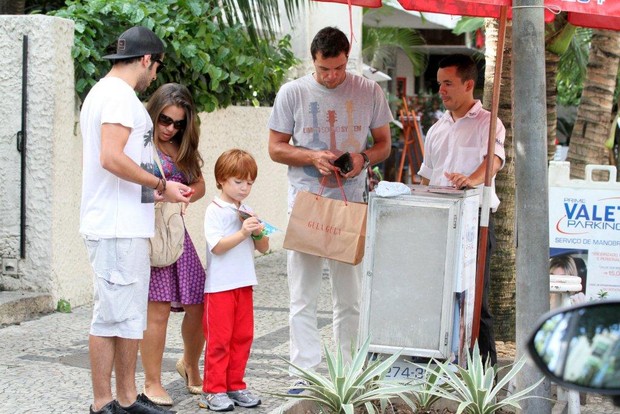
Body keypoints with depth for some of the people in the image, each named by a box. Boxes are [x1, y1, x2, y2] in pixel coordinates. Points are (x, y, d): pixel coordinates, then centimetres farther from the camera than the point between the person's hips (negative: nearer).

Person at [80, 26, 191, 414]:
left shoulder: (102, 91, 21)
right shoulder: (120, 95, -12)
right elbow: (112, 158, -23)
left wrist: (151, 193, 18)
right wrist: (161, 185, -14)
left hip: (124, 225, 11)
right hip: (119, 228, -11)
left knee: (130, 316, 14)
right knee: (113, 316, -6)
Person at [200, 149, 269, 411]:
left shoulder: (247, 213, 12)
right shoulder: (215, 211, -9)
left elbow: (264, 248, 14)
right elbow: (217, 246, -19)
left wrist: (259, 234, -6)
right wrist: (243, 233, -25)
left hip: (244, 285, 7)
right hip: (219, 287, -7)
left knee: (243, 337, 9)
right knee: (219, 339, -2)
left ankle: (235, 386, 19)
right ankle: (214, 390, 4)